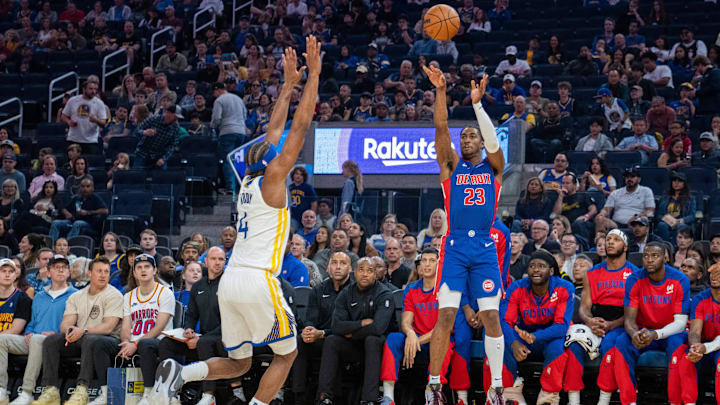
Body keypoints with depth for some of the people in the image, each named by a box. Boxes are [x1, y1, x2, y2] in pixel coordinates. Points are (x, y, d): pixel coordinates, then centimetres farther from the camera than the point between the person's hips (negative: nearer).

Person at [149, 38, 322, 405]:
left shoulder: (247, 182, 17)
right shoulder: (272, 179, -2)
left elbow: (274, 133, 26)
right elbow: (301, 126, -4)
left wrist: (289, 84, 32)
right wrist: (313, 74, 0)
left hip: (229, 281, 7)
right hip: (258, 279, -7)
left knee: (238, 363, 15)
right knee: (286, 354, 10)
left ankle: (180, 372, -11)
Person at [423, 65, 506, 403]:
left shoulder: (492, 167, 12)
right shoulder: (451, 165, 11)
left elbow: (492, 139, -6)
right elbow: (441, 128, -1)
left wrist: (477, 103, -15)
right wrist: (440, 92, -13)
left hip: (485, 248, 1)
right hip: (455, 245, 0)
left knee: (491, 317, -1)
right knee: (445, 316, -7)